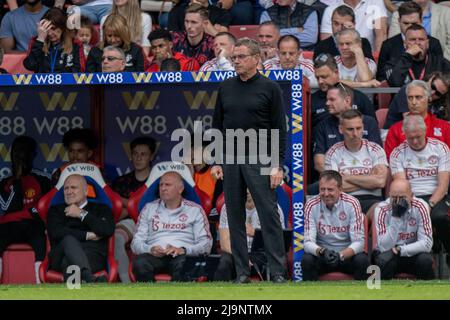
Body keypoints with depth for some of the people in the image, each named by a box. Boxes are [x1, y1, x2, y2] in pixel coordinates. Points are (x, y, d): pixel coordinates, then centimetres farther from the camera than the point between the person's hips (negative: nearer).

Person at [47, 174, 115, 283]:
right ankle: (90, 279, -63)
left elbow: (108, 230, 1)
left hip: (93, 254, 0)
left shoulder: (100, 209, 24)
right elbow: (55, 232, 4)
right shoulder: (56, 210, 26)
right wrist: (87, 235, 2)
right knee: (69, 239, -37)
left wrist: (82, 214, 6)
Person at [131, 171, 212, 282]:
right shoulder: (149, 208, 22)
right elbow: (136, 242, 16)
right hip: (155, 255, 2)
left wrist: (183, 250, -12)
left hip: (181, 255, -2)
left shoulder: (195, 210, 16)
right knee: (140, 262, -34)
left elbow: (206, 244, 6)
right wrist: (150, 249, -8)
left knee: (182, 263, -39)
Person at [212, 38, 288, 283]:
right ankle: (242, 271, 9)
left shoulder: (269, 88, -2)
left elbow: (280, 130, -4)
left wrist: (278, 166, -11)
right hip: (230, 160, 5)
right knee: (235, 217, 5)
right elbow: (217, 126, 14)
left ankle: (277, 271, -7)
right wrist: (215, 161, 6)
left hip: (259, 160, -5)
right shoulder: (226, 88, 11)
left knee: (269, 215, -8)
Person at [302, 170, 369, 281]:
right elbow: (308, 242, -12)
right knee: (307, 260, -30)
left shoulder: (352, 203, -11)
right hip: (322, 256, 1)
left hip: (347, 255, 0)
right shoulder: (312, 205, -9)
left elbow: (359, 241, -14)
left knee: (362, 260, -31)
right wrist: (321, 251, -35)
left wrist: (341, 255, -33)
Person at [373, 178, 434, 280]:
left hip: (413, 253, 1)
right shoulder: (382, 209, -18)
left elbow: (427, 243, -18)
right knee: (384, 260, -32)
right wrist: (396, 217, -34)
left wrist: (400, 249, -26)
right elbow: (385, 247, -26)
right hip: (388, 253, -1)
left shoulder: (420, 206, -15)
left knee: (425, 260, -29)